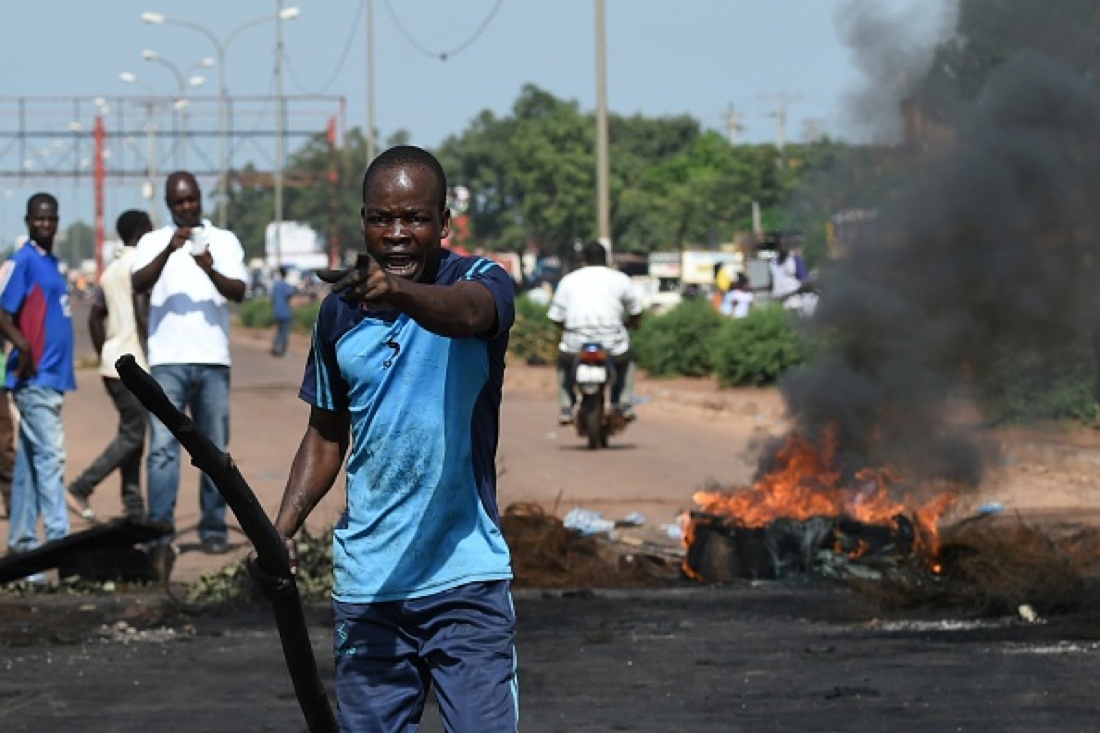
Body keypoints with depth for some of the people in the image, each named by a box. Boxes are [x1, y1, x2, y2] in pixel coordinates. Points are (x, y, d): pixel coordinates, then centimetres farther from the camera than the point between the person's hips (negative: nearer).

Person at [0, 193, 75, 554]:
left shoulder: (50, 263, 17)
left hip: (52, 378, 9)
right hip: (34, 379, -9)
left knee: (30, 462, 11)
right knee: (50, 457, -13)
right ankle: (59, 541, -16)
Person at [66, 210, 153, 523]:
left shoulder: (111, 270, 17)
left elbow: (95, 318, 20)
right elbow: (142, 313, -20)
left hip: (112, 364, 9)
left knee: (131, 434, 11)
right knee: (132, 435, -7)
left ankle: (134, 509, 9)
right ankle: (80, 490, -13)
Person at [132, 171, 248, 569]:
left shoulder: (224, 241, 10)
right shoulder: (153, 242, 8)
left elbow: (239, 292, -3)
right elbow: (139, 284, -9)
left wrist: (211, 271, -22)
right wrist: (169, 250, -24)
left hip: (213, 360, 2)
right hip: (167, 361, -2)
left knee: (215, 449, 6)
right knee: (163, 447, -12)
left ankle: (214, 529, 15)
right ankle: (160, 536, -18)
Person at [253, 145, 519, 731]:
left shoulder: (482, 282, -6)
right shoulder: (340, 312, 8)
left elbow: (468, 313, -33)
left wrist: (399, 293, -53)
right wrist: (279, 533, 4)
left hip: (466, 578, -4)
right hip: (366, 586, 4)